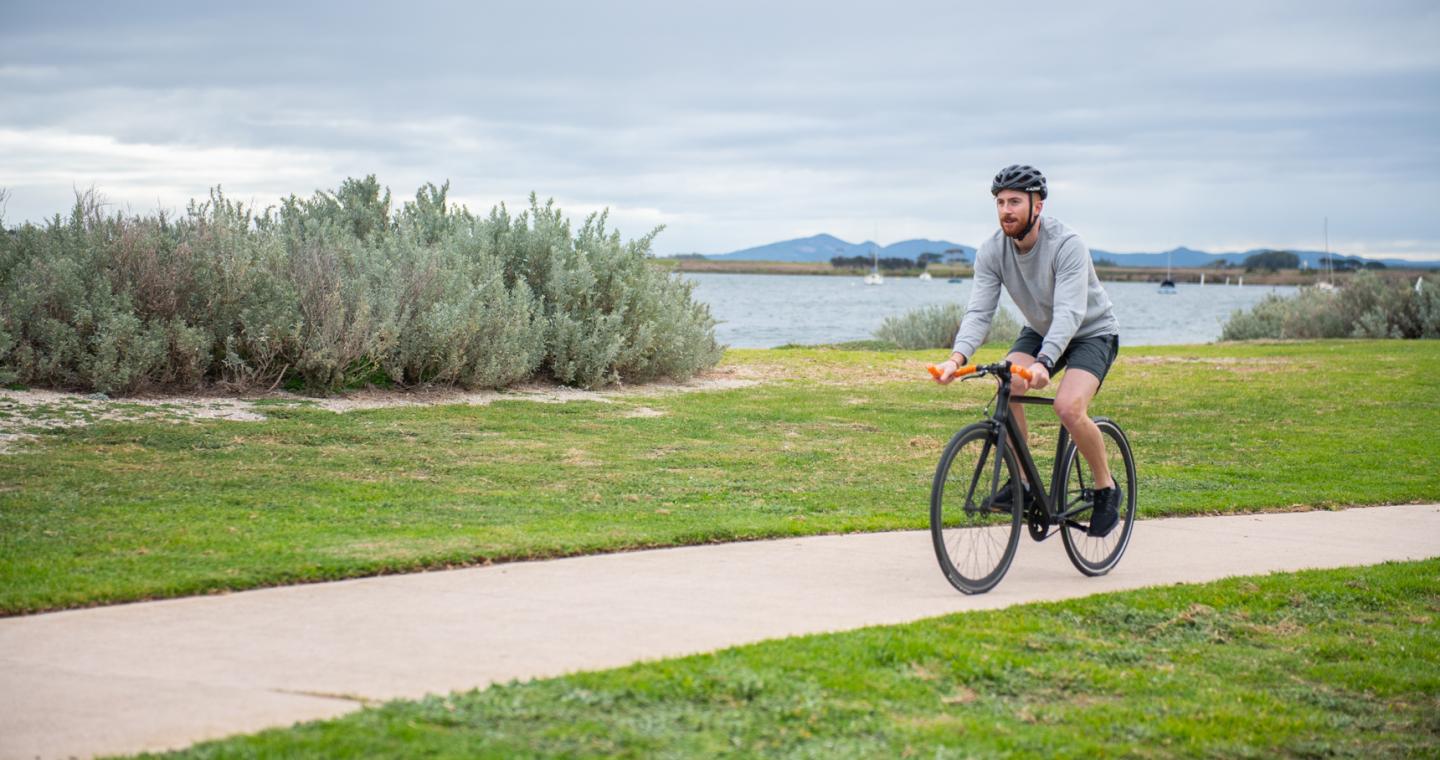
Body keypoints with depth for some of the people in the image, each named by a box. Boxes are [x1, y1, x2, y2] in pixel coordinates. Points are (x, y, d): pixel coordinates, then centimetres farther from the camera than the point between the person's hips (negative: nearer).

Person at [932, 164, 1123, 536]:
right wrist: (957, 358, -41)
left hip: (1092, 332, -5)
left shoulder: (1067, 245, -30)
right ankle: (1022, 483, -8)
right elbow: (979, 312, -22)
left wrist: (1043, 363, -55)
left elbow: (1069, 313, -39)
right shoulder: (992, 251, -14)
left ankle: (1107, 489, -5)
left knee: (1068, 407, -28)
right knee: (1008, 385, -24)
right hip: (1039, 330, 5)